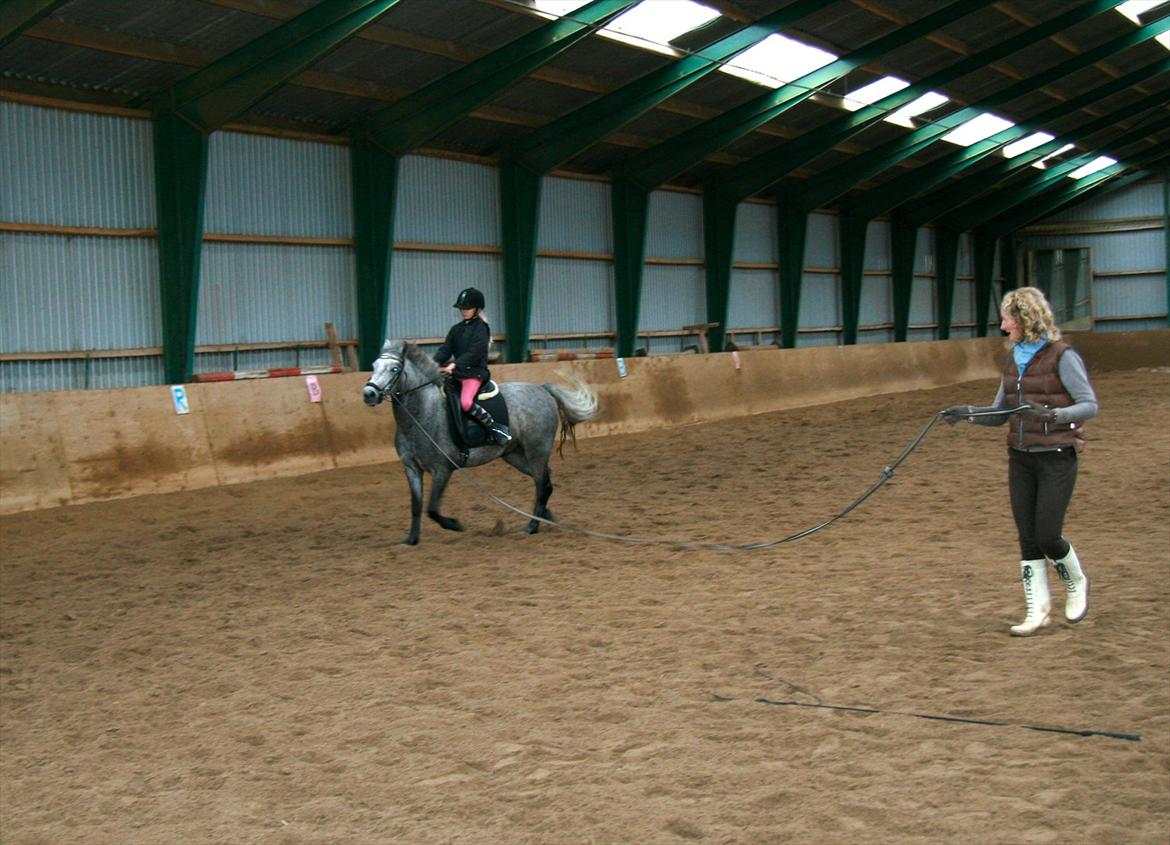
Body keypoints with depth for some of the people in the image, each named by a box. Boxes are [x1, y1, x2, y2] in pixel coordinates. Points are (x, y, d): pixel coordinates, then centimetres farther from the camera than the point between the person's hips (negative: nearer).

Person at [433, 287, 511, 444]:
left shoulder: (480, 327, -7)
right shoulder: (456, 329, 15)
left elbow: (473, 353, -18)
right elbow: (445, 349, 6)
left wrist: (454, 364, -29)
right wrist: (435, 363, -12)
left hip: (475, 372, -8)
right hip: (457, 372, 8)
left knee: (466, 402, -29)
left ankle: (496, 428, -17)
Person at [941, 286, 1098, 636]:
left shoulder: (1062, 357, -10)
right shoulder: (1013, 359, 10)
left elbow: (1090, 405, -13)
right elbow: (999, 413, 13)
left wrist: (1054, 415, -30)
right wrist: (967, 413, -5)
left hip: (1057, 459, -6)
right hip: (1021, 459, 6)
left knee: (1047, 535, -5)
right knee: (1028, 539, 4)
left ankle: (1076, 583, 24)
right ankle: (1037, 610, 11)